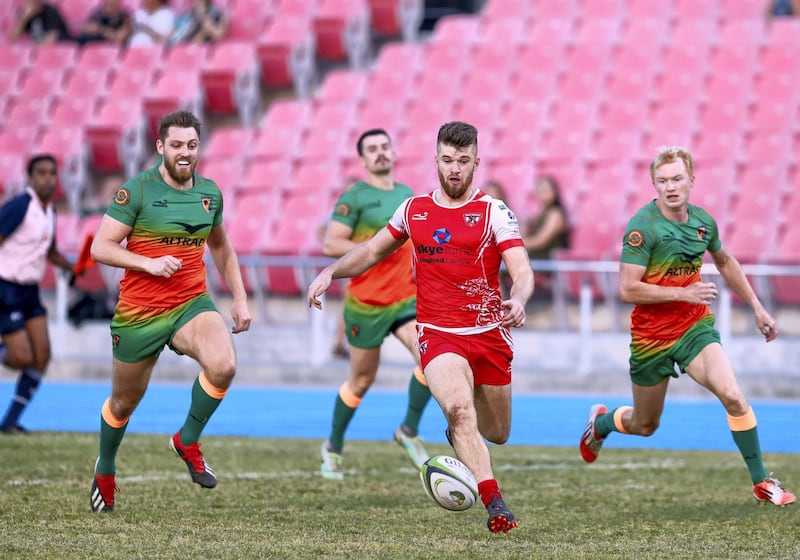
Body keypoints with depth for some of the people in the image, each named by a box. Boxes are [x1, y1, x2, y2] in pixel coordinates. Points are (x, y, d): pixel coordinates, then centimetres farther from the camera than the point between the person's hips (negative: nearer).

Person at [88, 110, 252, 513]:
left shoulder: (210, 192, 5)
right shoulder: (137, 190, -10)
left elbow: (221, 248, 22)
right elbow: (101, 247, -12)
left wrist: (240, 297, 15)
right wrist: (149, 263, -24)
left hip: (192, 304, 3)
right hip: (138, 312, -3)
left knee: (223, 365, -27)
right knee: (124, 403, 11)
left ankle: (188, 441, -2)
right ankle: (105, 471, 41)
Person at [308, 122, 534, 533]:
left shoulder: (494, 212, -3)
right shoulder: (413, 210, 6)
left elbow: (522, 271, -14)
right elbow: (373, 251, 23)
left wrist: (518, 301, -35)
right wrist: (330, 272, 8)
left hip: (490, 336, 0)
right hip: (438, 334, 0)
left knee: (496, 434, 12)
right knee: (460, 408, -28)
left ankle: (458, 432, 50)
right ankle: (496, 507, -32)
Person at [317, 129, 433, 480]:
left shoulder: (408, 195, 10)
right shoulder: (354, 198, -9)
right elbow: (330, 244, -16)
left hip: (407, 298, 4)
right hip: (366, 304, -4)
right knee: (361, 381, 7)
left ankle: (409, 430, 0)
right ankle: (334, 447, 30)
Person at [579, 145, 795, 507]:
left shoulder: (703, 221, 0)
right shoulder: (643, 227, -18)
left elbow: (725, 262, 21)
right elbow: (628, 289, -22)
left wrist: (756, 307, 23)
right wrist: (684, 292, -24)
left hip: (696, 328, 3)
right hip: (651, 337, -3)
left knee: (733, 396, -20)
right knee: (645, 426, 12)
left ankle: (761, 482, -7)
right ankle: (600, 422, 47)